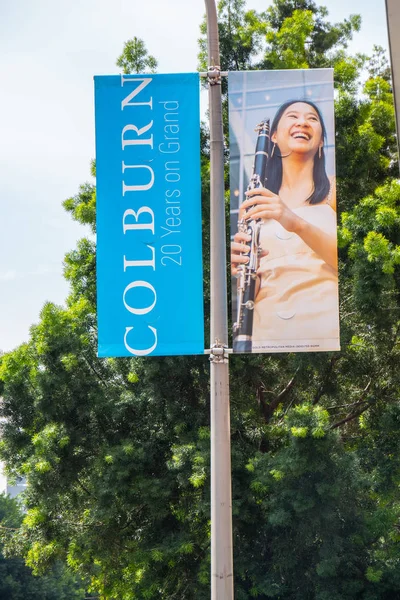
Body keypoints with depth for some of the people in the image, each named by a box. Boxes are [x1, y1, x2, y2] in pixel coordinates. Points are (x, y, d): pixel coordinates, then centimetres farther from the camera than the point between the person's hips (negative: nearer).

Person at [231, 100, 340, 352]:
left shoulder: (333, 189, 6)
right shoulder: (254, 202, 13)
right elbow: (251, 287, 14)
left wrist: (298, 224, -19)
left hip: (329, 334, -2)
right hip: (267, 335, 3)